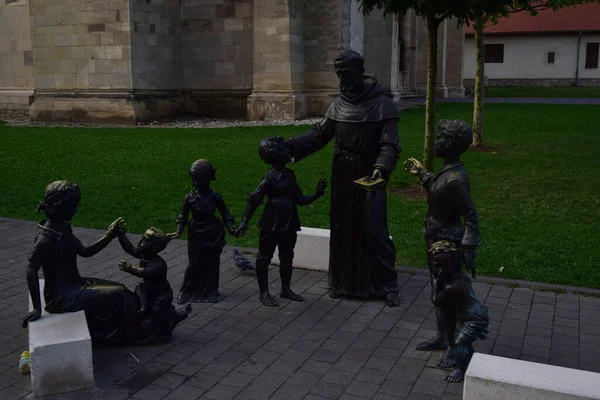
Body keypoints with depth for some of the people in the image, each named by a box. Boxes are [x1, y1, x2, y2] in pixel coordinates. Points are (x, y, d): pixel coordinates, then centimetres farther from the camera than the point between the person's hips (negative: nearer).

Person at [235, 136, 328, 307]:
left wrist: (317, 193, 1)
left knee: (287, 258, 17)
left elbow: (300, 200, 13)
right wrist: (244, 223, -20)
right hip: (271, 227, -8)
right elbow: (253, 200, -16)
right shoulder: (270, 178, -17)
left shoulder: (290, 175, 6)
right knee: (265, 257, 6)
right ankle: (264, 292, 17)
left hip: (289, 226, 8)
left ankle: (286, 289, 33)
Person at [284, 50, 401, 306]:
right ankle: (342, 281, 22)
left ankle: (388, 285, 10)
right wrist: (289, 145, -7)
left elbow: (390, 145, -15)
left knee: (374, 230, -4)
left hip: (369, 177, -5)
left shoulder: (383, 105, -10)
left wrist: (381, 168, -34)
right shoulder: (338, 104, 6)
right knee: (342, 228, 10)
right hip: (342, 177, 5)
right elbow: (320, 134, 6)